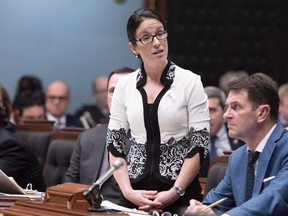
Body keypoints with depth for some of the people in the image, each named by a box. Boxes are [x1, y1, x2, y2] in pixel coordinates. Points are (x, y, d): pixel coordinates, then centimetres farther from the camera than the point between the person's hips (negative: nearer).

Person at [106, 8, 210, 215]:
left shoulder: (190, 82, -5)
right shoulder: (125, 86, 3)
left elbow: (199, 145, -8)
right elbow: (114, 144, 4)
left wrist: (174, 192, -15)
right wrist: (128, 191, -8)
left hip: (180, 192, -3)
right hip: (137, 192, 3)